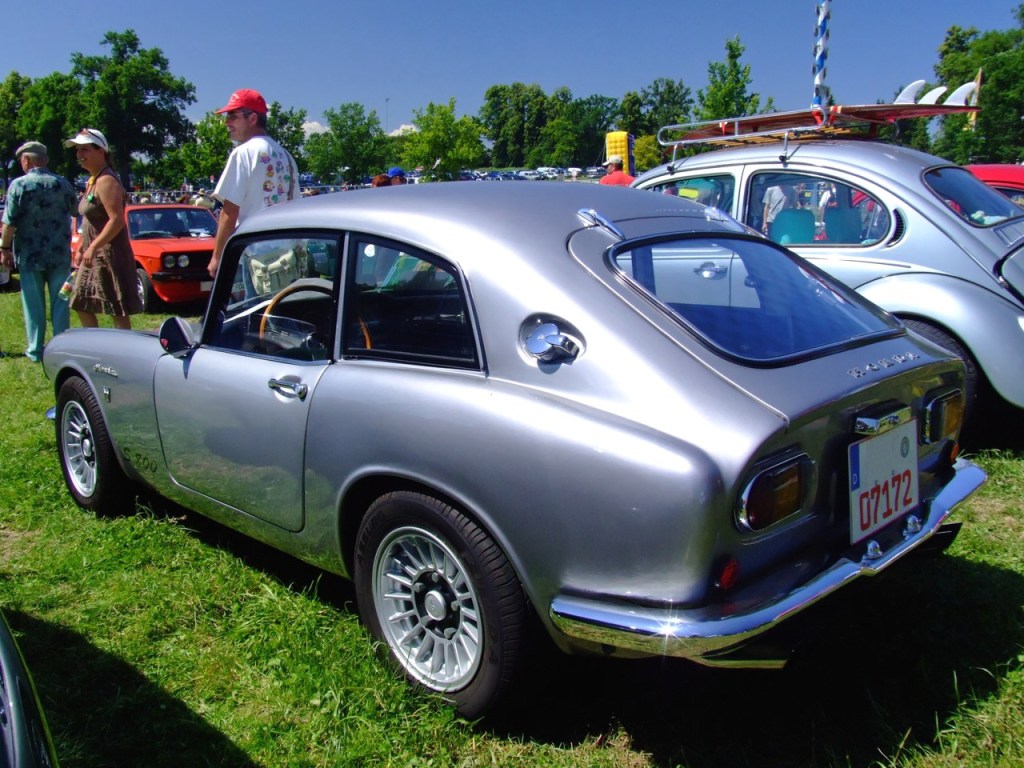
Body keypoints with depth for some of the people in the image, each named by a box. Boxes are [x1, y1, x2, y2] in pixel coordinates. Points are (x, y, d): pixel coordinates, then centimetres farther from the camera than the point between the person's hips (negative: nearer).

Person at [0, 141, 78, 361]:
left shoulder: (19, 185, -8)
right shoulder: (63, 183, 1)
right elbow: (75, 210, 16)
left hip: (30, 256, -2)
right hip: (60, 254, 2)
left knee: (33, 304, 6)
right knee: (60, 302, 8)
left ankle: (36, 350, 11)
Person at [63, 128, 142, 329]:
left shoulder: (106, 181, -15)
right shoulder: (92, 181, 15)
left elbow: (117, 220, -24)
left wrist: (93, 247, -26)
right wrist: (81, 249, 19)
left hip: (111, 254, -11)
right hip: (95, 256, 11)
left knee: (118, 311, -5)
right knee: (82, 305, 16)